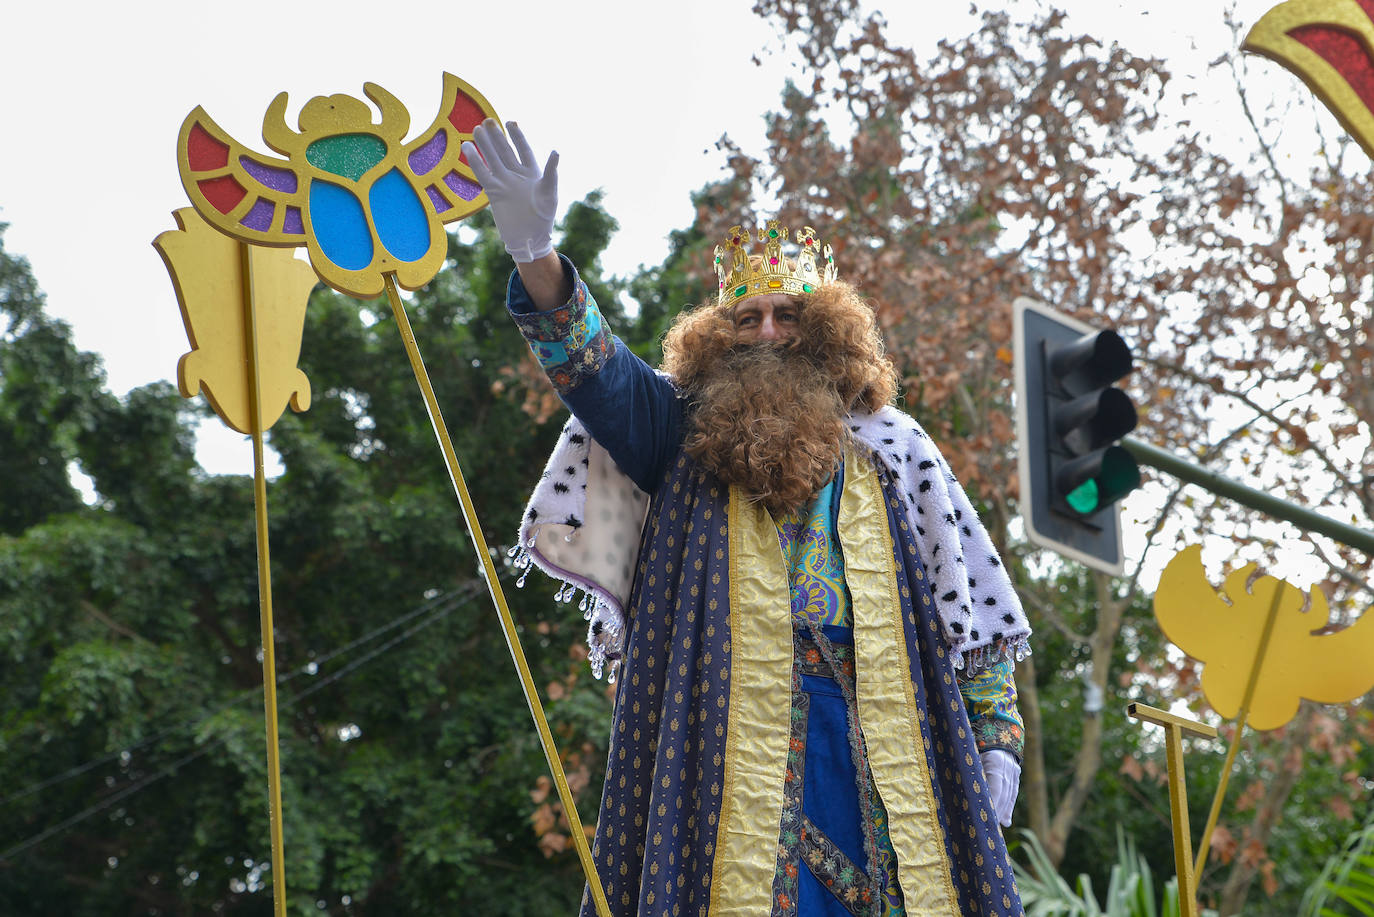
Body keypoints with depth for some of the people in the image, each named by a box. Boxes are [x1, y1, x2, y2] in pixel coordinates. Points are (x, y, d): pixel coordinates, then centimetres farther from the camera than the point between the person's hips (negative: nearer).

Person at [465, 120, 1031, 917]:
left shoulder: (892, 450, 16)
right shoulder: (681, 432, 12)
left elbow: (970, 610, 15)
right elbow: (596, 368, -6)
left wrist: (997, 740, 6)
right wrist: (536, 259, -24)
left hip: (878, 747, 2)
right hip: (735, 743, -1)